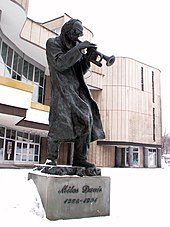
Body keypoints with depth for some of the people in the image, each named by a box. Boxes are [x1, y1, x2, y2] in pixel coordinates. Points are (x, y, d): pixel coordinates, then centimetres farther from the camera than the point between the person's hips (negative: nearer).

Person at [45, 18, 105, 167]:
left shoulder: (73, 46, 24)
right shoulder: (53, 43, 6)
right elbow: (60, 63, -13)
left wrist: (88, 57, 2)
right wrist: (78, 49, -14)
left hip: (77, 89, 6)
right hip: (62, 89, -6)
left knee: (86, 119, -6)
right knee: (60, 121, -18)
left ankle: (80, 158, -1)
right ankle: (51, 158, -7)